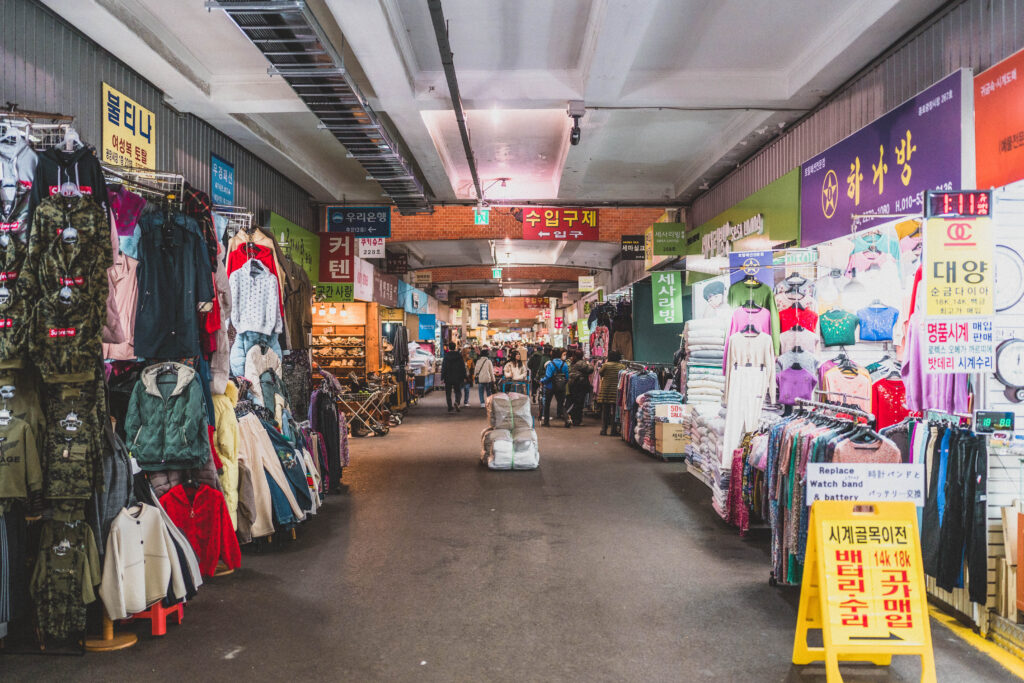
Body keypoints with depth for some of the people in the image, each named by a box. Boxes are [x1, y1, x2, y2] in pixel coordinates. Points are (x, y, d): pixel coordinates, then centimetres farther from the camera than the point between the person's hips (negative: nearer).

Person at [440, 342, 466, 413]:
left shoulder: (446, 356, -6)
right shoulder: (459, 355, 0)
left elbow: (443, 368, -6)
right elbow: (463, 367, 3)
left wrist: (442, 378, -2)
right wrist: (464, 377, 9)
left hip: (448, 378, -1)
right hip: (457, 378, 1)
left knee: (448, 393, 8)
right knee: (457, 391, 11)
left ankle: (450, 408, 6)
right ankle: (457, 402, -17)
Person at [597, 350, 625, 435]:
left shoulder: (606, 365, -5)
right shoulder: (622, 366, -2)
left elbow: (601, 374, 10)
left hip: (605, 390, 0)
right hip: (617, 391, 0)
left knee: (605, 411, 8)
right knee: (615, 411, 6)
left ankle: (604, 430, 10)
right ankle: (614, 430, 7)